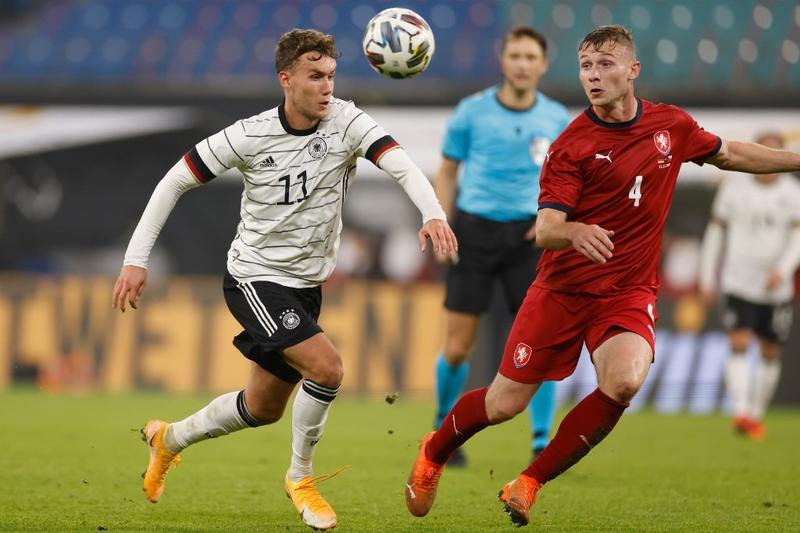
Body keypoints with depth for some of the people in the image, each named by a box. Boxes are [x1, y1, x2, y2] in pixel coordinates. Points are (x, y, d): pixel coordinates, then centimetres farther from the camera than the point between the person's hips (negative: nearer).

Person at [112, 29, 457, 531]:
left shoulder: (347, 122, -12)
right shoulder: (249, 136, -16)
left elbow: (400, 164, -27)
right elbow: (175, 182, -8)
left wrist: (433, 213, -48)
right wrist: (137, 259, -13)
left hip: (306, 286, 5)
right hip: (254, 278, -5)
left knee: (263, 409, 17)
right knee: (327, 367, -24)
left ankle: (169, 439, 42)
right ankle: (301, 478, -1)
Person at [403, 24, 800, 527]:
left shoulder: (672, 125, 0)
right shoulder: (571, 145, -12)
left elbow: (729, 154, 20)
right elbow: (544, 230, -19)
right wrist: (575, 231, -42)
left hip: (629, 292, 2)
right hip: (563, 290, -2)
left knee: (624, 381, -28)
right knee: (504, 404, 3)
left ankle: (529, 485, -13)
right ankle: (433, 455, 36)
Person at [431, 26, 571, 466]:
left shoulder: (557, 119, 3)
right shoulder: (471, 112, -1)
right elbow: (447, 173, 7)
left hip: (527, 234, 1)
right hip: (474, 231, -1)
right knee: (457, 348, -1)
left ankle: (542, 444, 0)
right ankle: (444, 429, 23)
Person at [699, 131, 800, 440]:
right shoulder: (734, 188, 1)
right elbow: (716, 231, 7)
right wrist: (707, 278, 6)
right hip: (739, 283, -1)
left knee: (771, 354, 9)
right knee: (739, 345, -17)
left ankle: (757, 415, 24)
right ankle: (741, 412, -27)